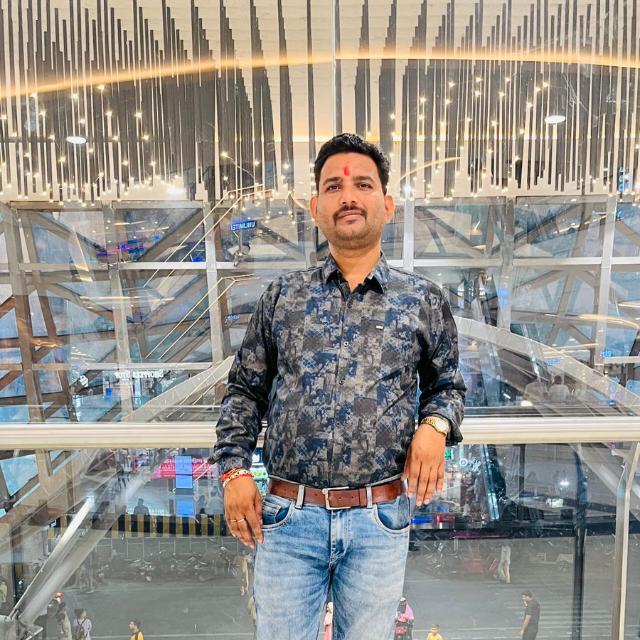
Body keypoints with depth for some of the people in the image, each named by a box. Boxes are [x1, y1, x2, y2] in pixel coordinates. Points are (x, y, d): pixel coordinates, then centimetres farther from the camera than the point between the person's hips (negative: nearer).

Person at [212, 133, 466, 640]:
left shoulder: (423, 300, 1)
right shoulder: (281, 297, 3)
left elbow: (448, 384, 12)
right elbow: (245, 389, 8)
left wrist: (435, 425, -9)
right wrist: (235, 470, 0)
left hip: (380, 521, 0)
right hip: (288, 517, 1)